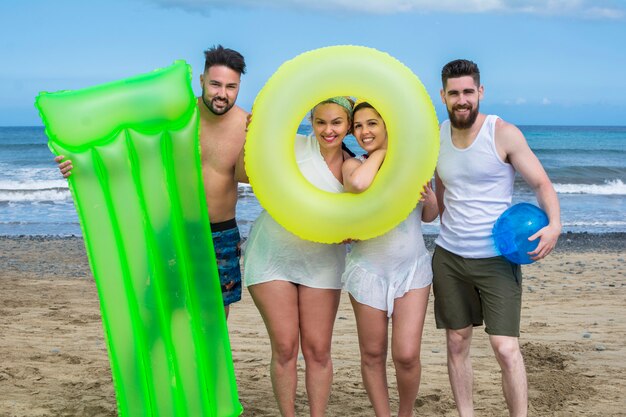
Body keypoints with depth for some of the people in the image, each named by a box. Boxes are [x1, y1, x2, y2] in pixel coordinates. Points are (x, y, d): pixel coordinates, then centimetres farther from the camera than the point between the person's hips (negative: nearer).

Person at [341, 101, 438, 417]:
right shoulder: (353, 165, -2)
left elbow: (429, 217, 16)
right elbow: (358, 184, -30)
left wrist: (429, 199, -7)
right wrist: (381, 151, -12)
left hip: (412, 267, 1)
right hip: (368, 269, -1)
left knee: (407, 355, -5)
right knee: (372, 355, 7)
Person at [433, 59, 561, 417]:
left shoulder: (504, 134, -10)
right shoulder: (438, 137, 5)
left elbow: (542, 183, -9)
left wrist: (555, 224, -25)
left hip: (497, 260, -4)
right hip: (449, 257, 4)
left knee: (506, 348, -9)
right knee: (457, 342, 9)